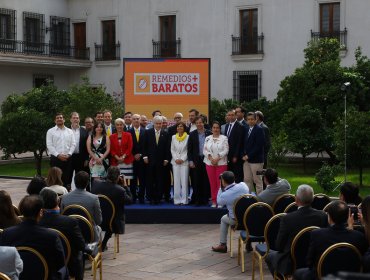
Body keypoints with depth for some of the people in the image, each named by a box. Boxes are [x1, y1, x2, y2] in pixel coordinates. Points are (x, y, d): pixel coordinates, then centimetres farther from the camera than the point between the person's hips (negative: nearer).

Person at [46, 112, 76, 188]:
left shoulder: (69, 131, 13)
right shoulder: (50, 131, 4)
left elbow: (73, 144, 7)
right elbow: (49, 145, -4)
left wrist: (69, 154, -8)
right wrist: (58, 155, -14)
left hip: (67, 159, 3)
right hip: (55, 158, -3)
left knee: (67, 179, 3)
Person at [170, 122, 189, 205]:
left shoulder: (188, 137, -2)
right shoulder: (173, 137, 9)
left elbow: (188, 150, -3)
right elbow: (172, 150, 9)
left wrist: (182, 159, -10)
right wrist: (176, 159, -4)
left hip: (184, 161, -3)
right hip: (175, 162, 3)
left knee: (184, 181, -4)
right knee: (176, 181, 2)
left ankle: (184, 200, 0)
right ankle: (177, 199, 4)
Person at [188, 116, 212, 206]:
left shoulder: (209, 134, 3)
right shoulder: (192, 134, 6)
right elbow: (189, 148, 5)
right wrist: (190, 161, -2)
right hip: (196, 160, 0)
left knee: (206, 181, 2)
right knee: (196, 181, 1)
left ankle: (205, 199, 9)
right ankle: (197, 200, 7)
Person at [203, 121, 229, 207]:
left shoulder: (224, 138, 0)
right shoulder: (207, 138, 9)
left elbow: (225, 150, -7)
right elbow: (205, 150, 4)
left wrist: (217, 159, -15)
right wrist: (211, 158, -11)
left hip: (221, 163, -3)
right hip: (209, 163, 3)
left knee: (220, 182, -3)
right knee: (212, 183, 5)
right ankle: (214, 201, 11)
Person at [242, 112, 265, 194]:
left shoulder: (259, 129, -8)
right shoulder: (246, 129, 14)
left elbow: (259, 145, -14)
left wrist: (249, 155, -14)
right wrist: (244, 155, 2)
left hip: (255, 159, -7)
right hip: (246, 159, 7)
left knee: (257, 181, -1)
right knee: (247, 180, 8)